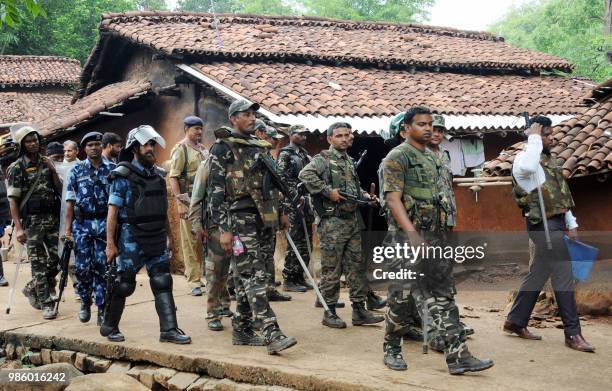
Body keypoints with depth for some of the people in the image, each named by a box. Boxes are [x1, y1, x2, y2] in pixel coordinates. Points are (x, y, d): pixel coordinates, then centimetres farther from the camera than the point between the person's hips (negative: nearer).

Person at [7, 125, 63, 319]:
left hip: (52, 218, 5)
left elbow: (60, 190, 11)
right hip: (32, 221, -5)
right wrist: (18, 227, -14)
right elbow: (12, 199, -6)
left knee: (56, 259, 5)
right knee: (38, 263, -2)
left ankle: (32, 289, 27)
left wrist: (52, 171, -4)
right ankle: (46, 303, 4)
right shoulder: (17, 168, -3)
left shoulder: (46, 163, 11)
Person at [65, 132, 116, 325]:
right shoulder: (77, 170, 6)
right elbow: (70, 201, 5)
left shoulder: (112, 169, 5)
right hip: (82, 224, 1)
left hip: (105, 223, 0)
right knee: (83, 267, 2)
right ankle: (85, 302, 23)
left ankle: (102, 308, 6)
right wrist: (68, 227, 0)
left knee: (102, 267, 0)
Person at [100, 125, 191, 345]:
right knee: (124, 285, 3)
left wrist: (169, 236, 17)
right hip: (132, 239, -5)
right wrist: (110, 243, -14)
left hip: (157, 239, 6)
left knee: (163, 283, 0)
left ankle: (169, 330, 1)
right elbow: (113, 211, -10)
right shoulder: (123, 176, -8)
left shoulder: (158, 174, 11)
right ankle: (109, 327, 20)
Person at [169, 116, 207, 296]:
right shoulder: (181, 149, -3)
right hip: (189, 202, -6)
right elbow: (173, 178, -9)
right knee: (191, 242, -3)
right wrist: (180, 202, -17)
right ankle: (194, 282, 1)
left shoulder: (203, 149, 18)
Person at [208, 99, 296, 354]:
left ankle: (242, 330, 19)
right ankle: (272, 335, -18)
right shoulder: (223, 149, -5)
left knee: (245, 277, 12)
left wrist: (280, 213, 21)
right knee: (255, 276, -12)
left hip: (260, 218, 7)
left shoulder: (260, 147, 17)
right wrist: (223, 228, -15)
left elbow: (270, 183, 25)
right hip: (239, 220, -7)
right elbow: (216, 191, -9)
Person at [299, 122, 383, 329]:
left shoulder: (350, 161, 18)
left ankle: (359, 310, 15)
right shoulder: (323, 159, -6)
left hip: (354, 220, 8)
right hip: (333, 222, -7)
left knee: (357, 266, 8)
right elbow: (305, 174, -25)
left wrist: (365, 196, 12)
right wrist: (328, 191, -23)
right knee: (332, 269, -1)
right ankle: (329, 312, 8)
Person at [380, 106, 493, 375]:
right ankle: (392, 349, 17)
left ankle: (458, 355, 1)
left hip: (434, 237, 7)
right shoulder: (397, 157, -7)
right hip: (406, 237, -7)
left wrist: (442, 232, 18)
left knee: (441, 297, 4)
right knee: (402, 297, 0)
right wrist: (413, 234, -24)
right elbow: (393, 199, -16)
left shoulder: (432, 158, 17)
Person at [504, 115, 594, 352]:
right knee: (563, 277, -9)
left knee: (538, 274, 14)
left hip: (556, 222, 9)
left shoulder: (549, 159, 17)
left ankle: (515, 322, 24)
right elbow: (528, 167, -39)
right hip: (542, 224, -9)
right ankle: (573, 334, -3)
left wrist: (571, 224, 16)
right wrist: (534, 138, -25)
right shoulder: (524, 159, -11)